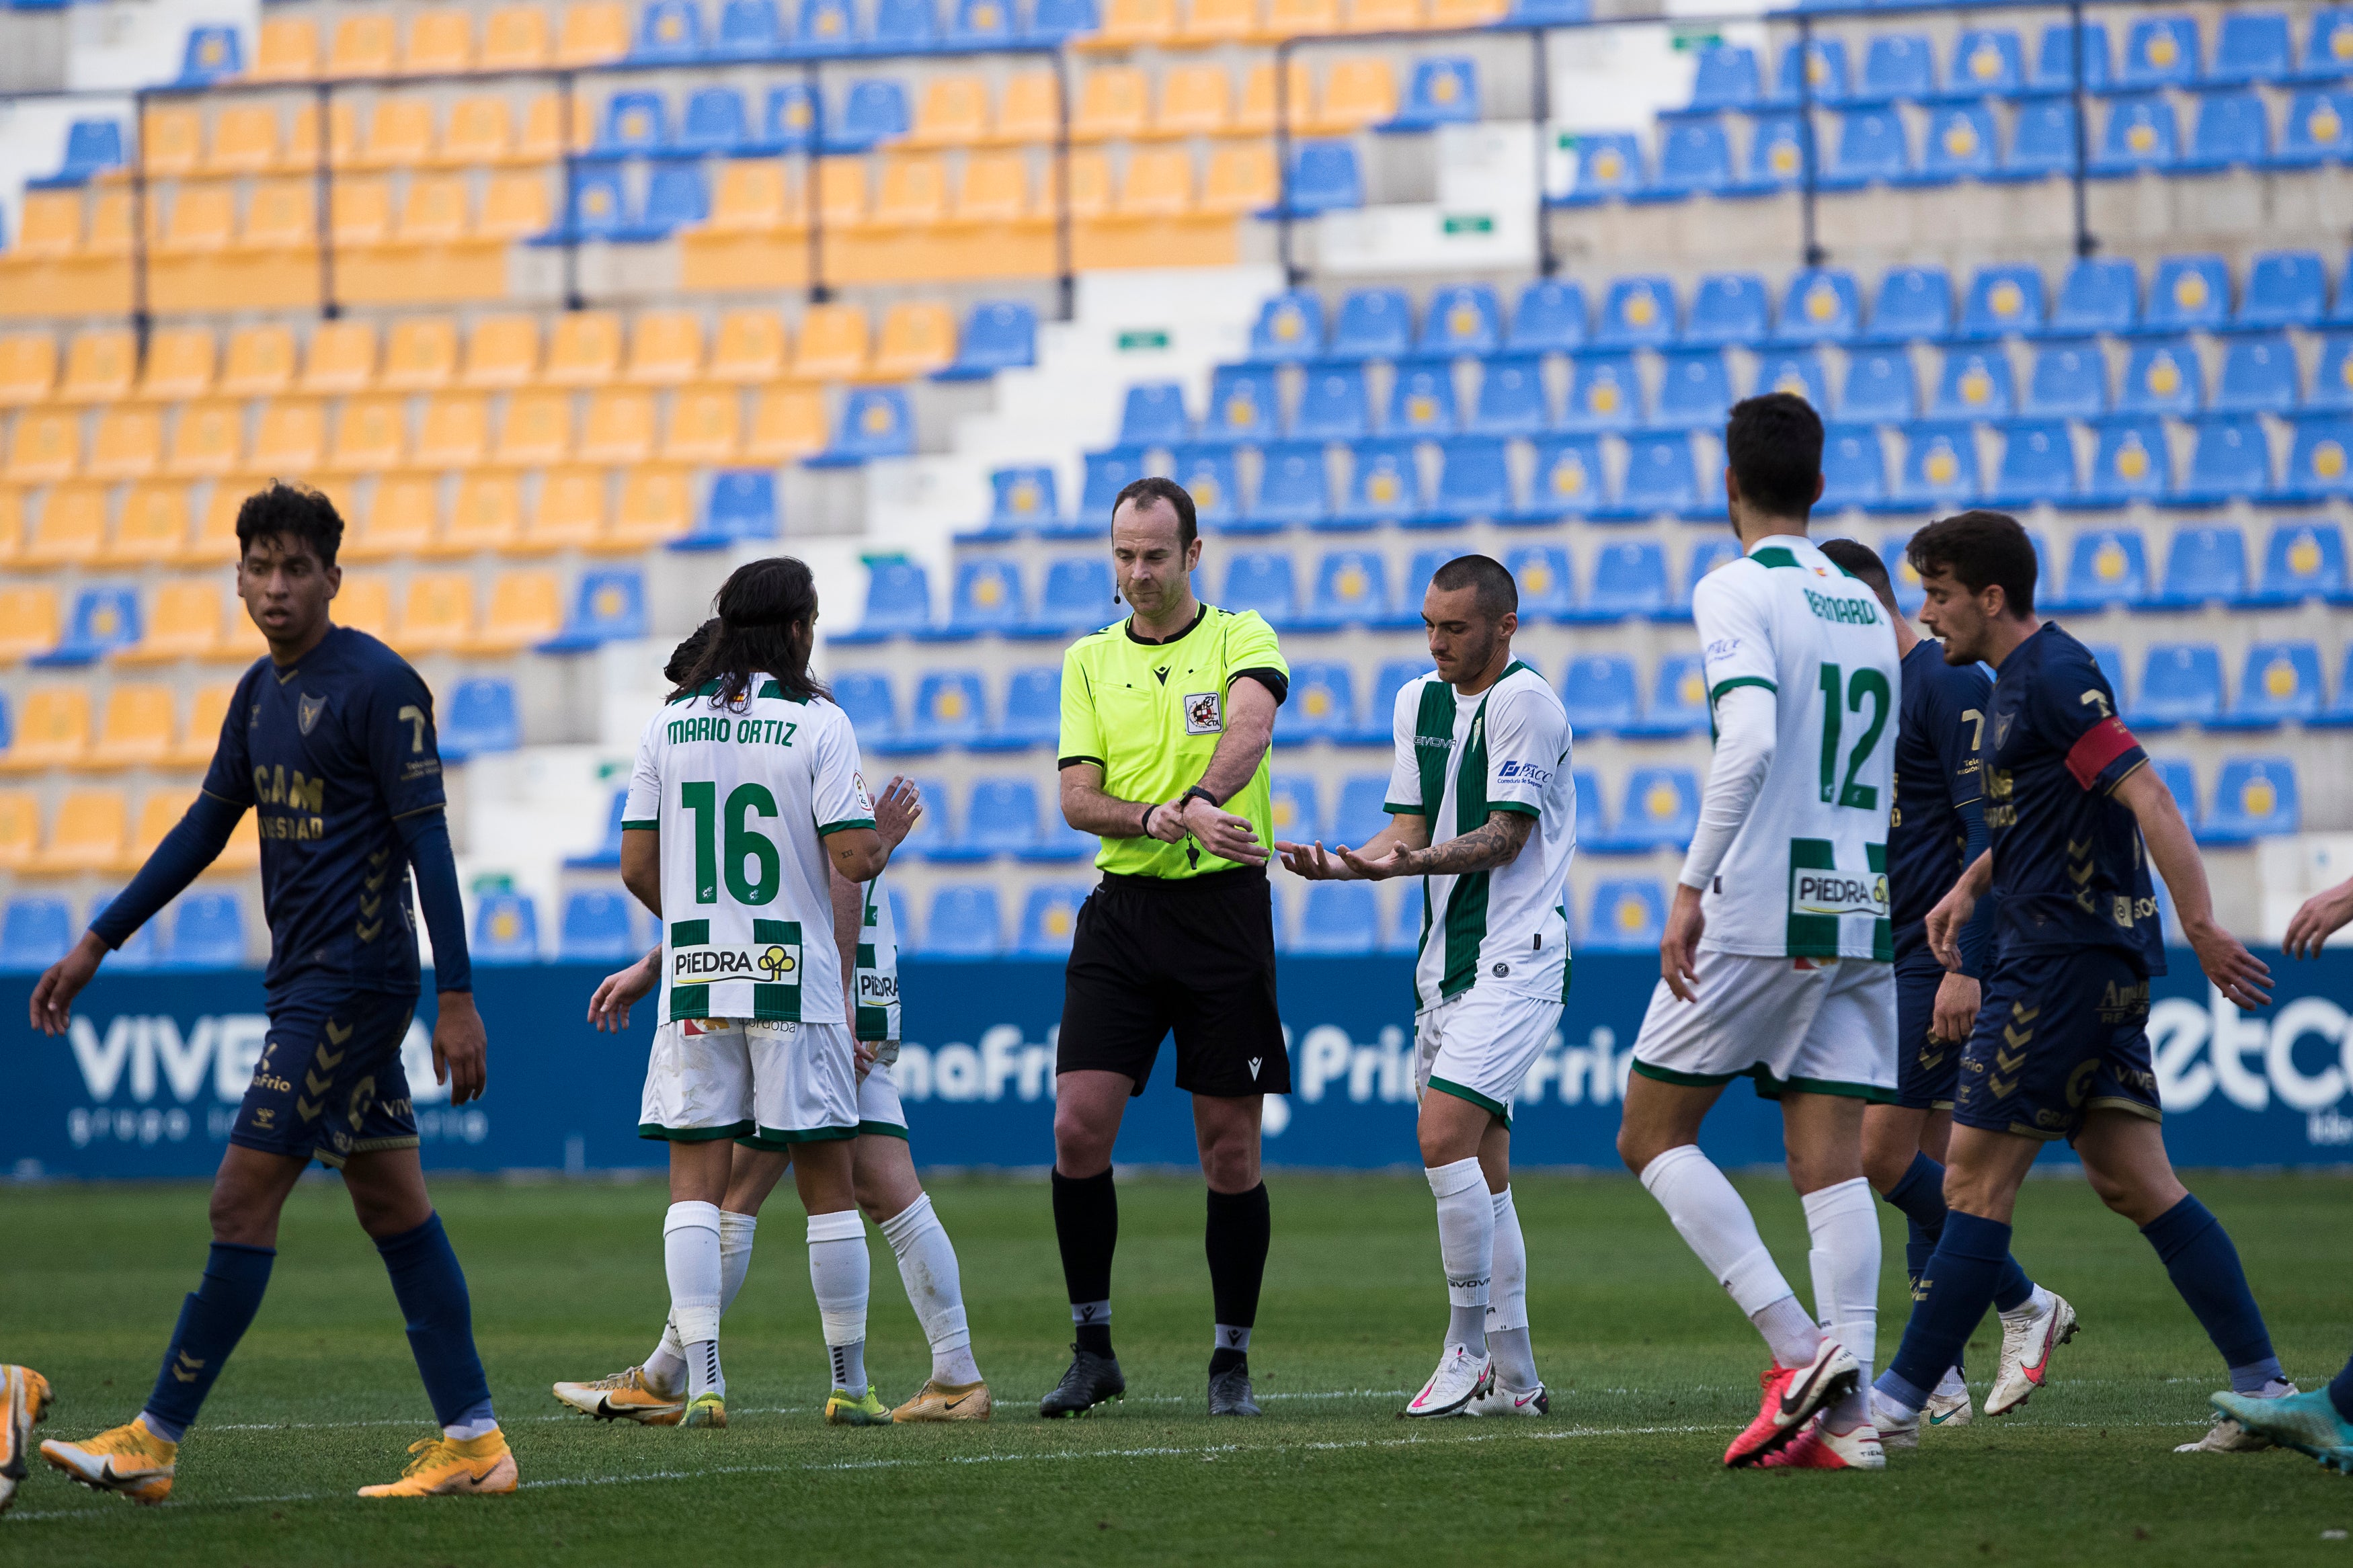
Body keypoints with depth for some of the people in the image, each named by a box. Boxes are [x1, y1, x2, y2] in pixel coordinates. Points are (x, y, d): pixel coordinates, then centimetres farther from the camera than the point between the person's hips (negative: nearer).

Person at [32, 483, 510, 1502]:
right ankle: (472, 1440, 9)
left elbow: (426, 839, -14)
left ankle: (154, 1443, -5)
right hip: (306, 983, 9)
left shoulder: (379, 685, -12)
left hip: (352, 979, -9)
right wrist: (98, 943, 20)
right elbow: (205, 828, 21)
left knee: (243, 1203, -8)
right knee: (392, 1205, 8)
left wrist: (457, 997, -18)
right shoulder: (261, 692, 13)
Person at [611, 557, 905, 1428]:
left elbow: (637, 869, 5)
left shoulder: (668, 724, 5)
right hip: (795, 976, -2)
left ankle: (701, 1379, -9)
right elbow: (853, 860, -11)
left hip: (695, 977, 3)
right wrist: (889, 838, 12)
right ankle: (850, 1382, 11)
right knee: (827, 1182, 7)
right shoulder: (818, 723, -6)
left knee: (695, 1177, 2)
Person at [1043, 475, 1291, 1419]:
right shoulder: (1090, 661, 11)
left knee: (1230, 1146, 0)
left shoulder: (1240, 637, 2)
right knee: (1079, 1126, -9)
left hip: (1224, 907, -2)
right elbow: (1078, 799, 1)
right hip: (1124, 908, 2)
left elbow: (1250, 725, -19)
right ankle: (1093, 1349, 3)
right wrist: (1163, 821, -18)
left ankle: (1232, 1359, 11)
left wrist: (1197, 805, -36)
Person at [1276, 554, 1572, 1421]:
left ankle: (1469, 1346, -9)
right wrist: (1341, 863, -6)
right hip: (1447, 961, 8)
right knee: (1481, 1171, 8)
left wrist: (1411, 863, -29)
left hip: (1515, 958, -8)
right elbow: (1412, 830, 12)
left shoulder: (1524, 702, -11)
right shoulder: (1419, 701, 13)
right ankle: (1513, 1376, 11)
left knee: (1446, 1138, -19)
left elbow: (1506, 836, -16)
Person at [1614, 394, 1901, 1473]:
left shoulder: (1736, 592, -7)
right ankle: (1844, 1412, -10)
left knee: (1651, 1134, 5)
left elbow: (1751, 743, -22)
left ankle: (1798, 1351, -10)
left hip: (1760, 914, -6)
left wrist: (1692, 886, -19)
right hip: (1861, 915, 6)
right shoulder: (1865, 607, 16)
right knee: (1830, 1162, 2)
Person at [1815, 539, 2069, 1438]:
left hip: (1938, 956, -9)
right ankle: (1937, 1382, 8)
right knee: (1927, 1167, 7)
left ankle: (2026, 1307, 0)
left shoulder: (1950, 685, -12)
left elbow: (1985, 833, -18)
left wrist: (1967, 966, -23)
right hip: (1886, 959, 9)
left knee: (1884, 1153, -13)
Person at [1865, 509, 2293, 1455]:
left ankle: (1898, 1402, -3)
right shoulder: (2017, 678, 18)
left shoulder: (2052, 676, -13)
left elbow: (2146, 797, -21)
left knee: (1978, 1177, -6)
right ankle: (2264, 1389, 2)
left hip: (2065, 957, -10)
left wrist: (2202, 926, -26)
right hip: (2098, 959, 10)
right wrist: (1971, 886, 20)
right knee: (2134, 1181, 6)